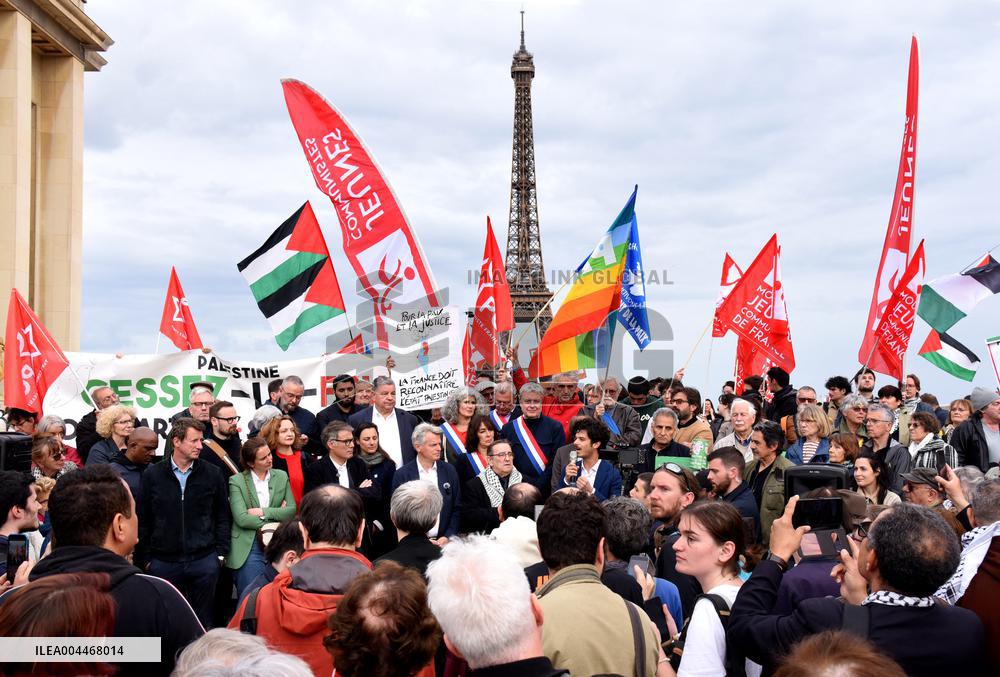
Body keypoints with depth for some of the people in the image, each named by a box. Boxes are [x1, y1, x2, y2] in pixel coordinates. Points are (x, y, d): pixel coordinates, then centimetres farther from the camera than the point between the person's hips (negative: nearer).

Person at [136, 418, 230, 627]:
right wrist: (145, 559, 2)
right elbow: (143, 521, 4)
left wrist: (220, 553, 3)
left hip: (204, 561, 0)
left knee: (202, 619, 8)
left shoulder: (212, 474, 3)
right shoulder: (153, 475, 1)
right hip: (164, 561, 0)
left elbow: (222, 516, 9)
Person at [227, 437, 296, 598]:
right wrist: (277, 516, -9)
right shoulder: (237, 481, -1)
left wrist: (263, 512, -10)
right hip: (248, 549, -3)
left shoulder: (281, 477, 9)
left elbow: (293, 511, 1)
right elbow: (241, 518, -12)